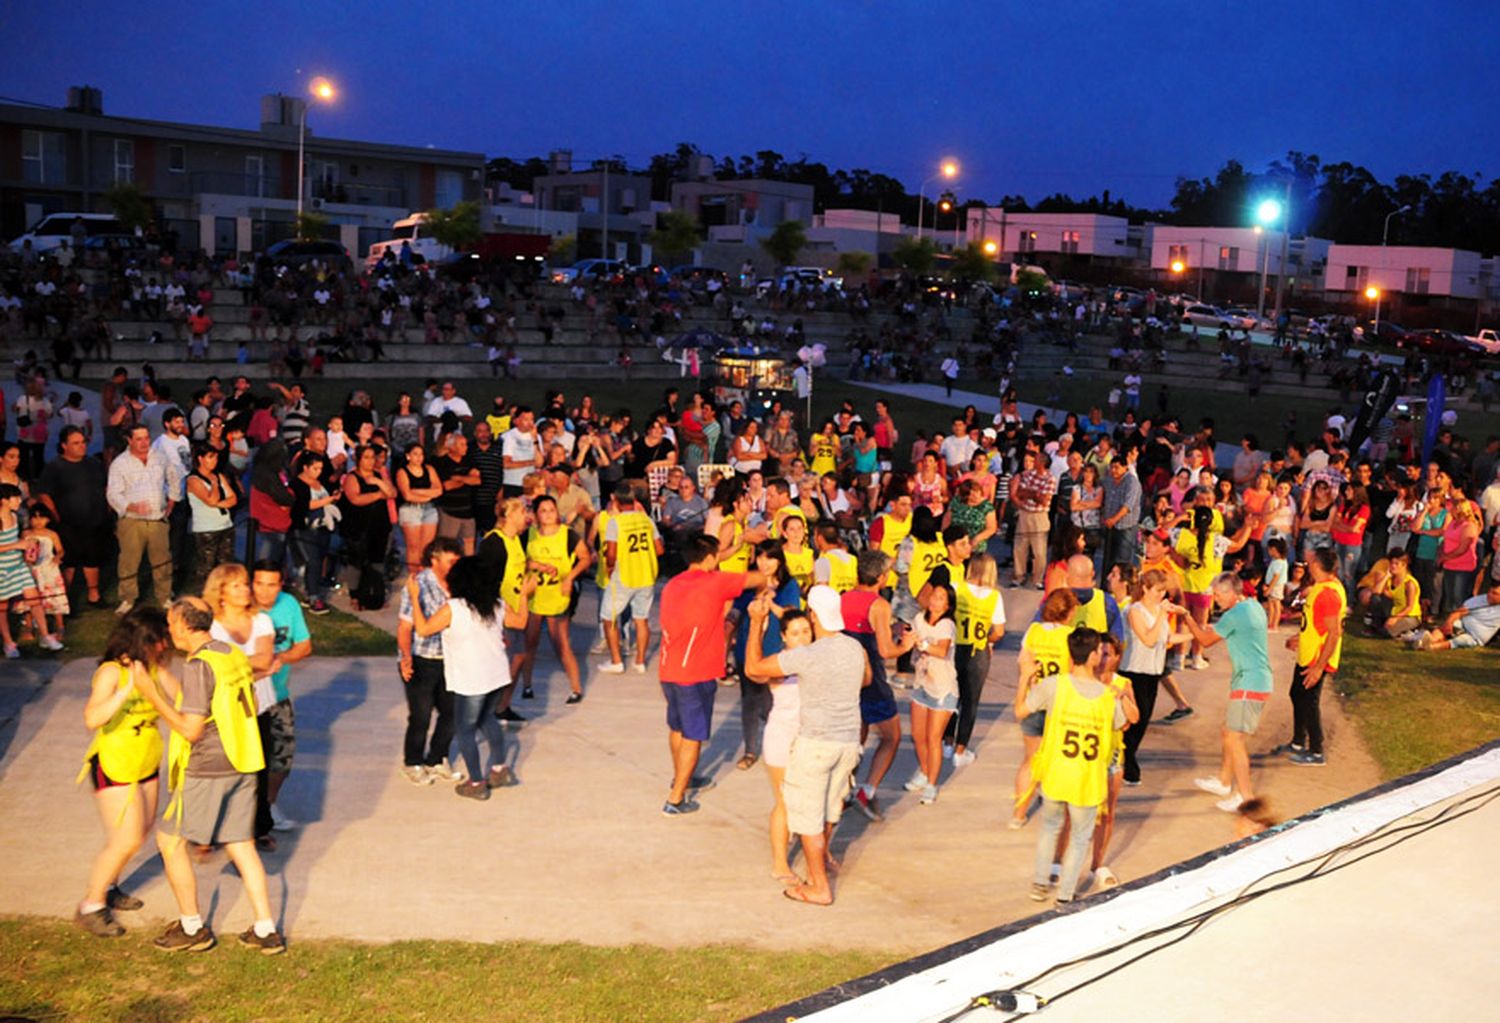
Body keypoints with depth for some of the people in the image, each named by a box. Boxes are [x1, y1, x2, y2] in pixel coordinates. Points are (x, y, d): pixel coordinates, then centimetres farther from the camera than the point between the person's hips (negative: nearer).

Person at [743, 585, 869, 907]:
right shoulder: (856, 648, -2)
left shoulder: (806, 656, -21)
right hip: (849, 740, 7)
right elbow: (866, 679, 21)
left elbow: (754, 667, -14)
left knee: (808, 815, 7)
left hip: (816, 742, -6)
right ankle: (823, 854, 50)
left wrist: (756, 622, -7)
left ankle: (819, 887, 13)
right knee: (830, 800, 29)